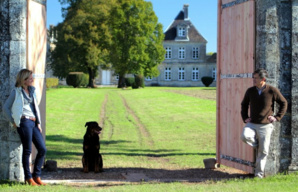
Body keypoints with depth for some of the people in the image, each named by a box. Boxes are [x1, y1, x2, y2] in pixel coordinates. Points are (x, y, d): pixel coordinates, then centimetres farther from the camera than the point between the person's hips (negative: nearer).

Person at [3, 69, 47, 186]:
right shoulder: (16, 92, 0)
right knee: (27, 150, -4)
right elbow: (6, 107, 2)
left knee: (42, 149, 1)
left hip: (33, 123, 7)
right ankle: (28, 178, 4)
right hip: (24, 122, -7)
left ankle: (36, 176, 10)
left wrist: (38, 123, 14)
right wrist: (13, 121, -3)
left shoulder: (32, 90, 18)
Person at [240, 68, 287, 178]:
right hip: (252, 124, 2)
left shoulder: (272, 91, -7)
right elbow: (244, 104, 19)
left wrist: (277, 117, -2)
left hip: (265, 125, -2)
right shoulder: (250, 91, 2)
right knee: (245, 136, -28)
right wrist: (245, 118, 8)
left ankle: (259, 174, 15)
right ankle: (257, 145, 5)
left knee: (263, 151, 0)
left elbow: (284, 103, 5)